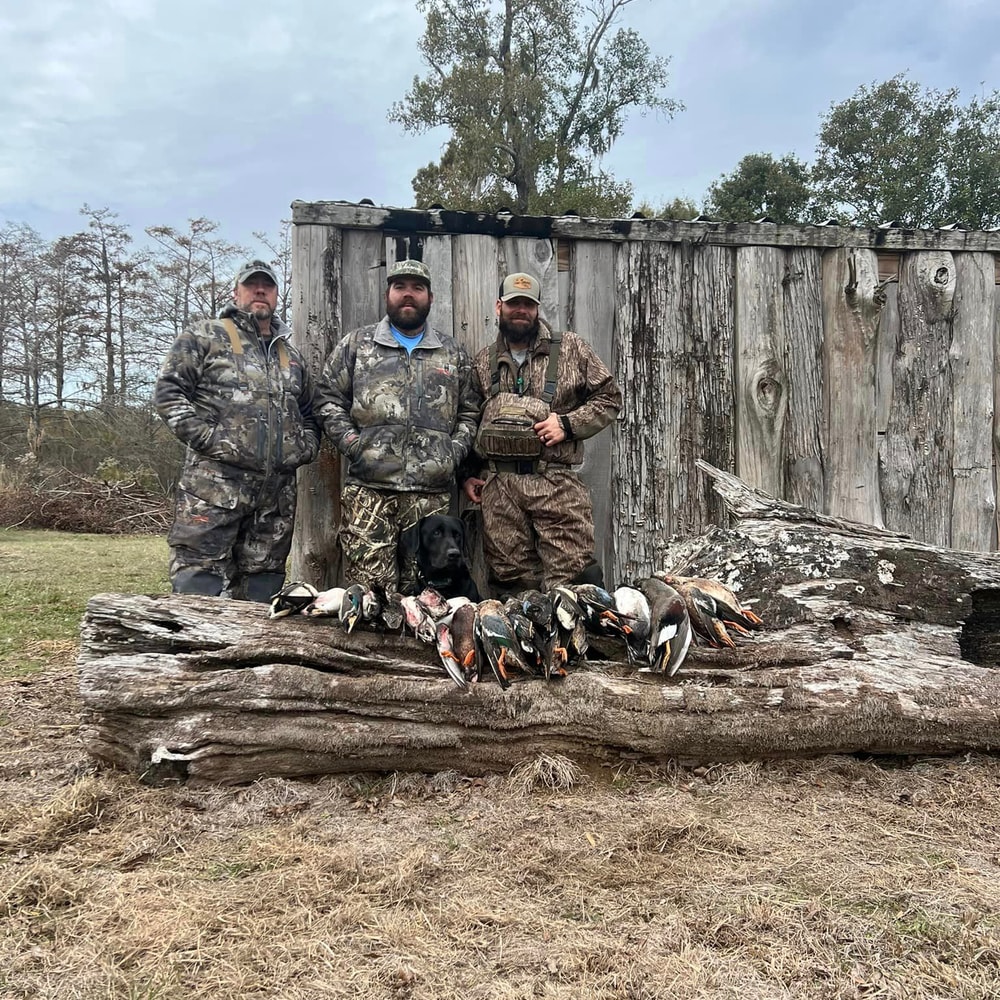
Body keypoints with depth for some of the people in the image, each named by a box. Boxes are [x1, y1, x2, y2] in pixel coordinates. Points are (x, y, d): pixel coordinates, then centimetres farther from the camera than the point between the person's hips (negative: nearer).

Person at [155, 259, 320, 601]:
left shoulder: (291, 357, 23)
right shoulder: (204, 337, 6)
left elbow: (309, 415, 30)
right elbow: (169, 392, -2)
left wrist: (305, 447, 10)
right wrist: (207, 438, -12)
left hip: (278, 493, 5)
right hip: (215, 483, -5)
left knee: (261, 589, 8)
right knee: (198, 578, -8)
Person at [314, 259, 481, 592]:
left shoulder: (453, 353, 17)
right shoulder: (356, 345, 12)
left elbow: (469, 412, 18)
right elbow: (328, 397, 11)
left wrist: (456, 450, 3)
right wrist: (350, 441, -3)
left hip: (432, 493, 2)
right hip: (368, 491, -1)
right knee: (370, 591, -6)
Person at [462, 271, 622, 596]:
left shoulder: (571, 348, 8)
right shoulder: (482, 361, 16)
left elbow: (609, 398, 8)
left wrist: (567, 424, -7)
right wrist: (467, 474, 14)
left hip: (557, 484, -2)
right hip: (498, 487, 3)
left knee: (570, 583, -7)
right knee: (510, 581, 5)